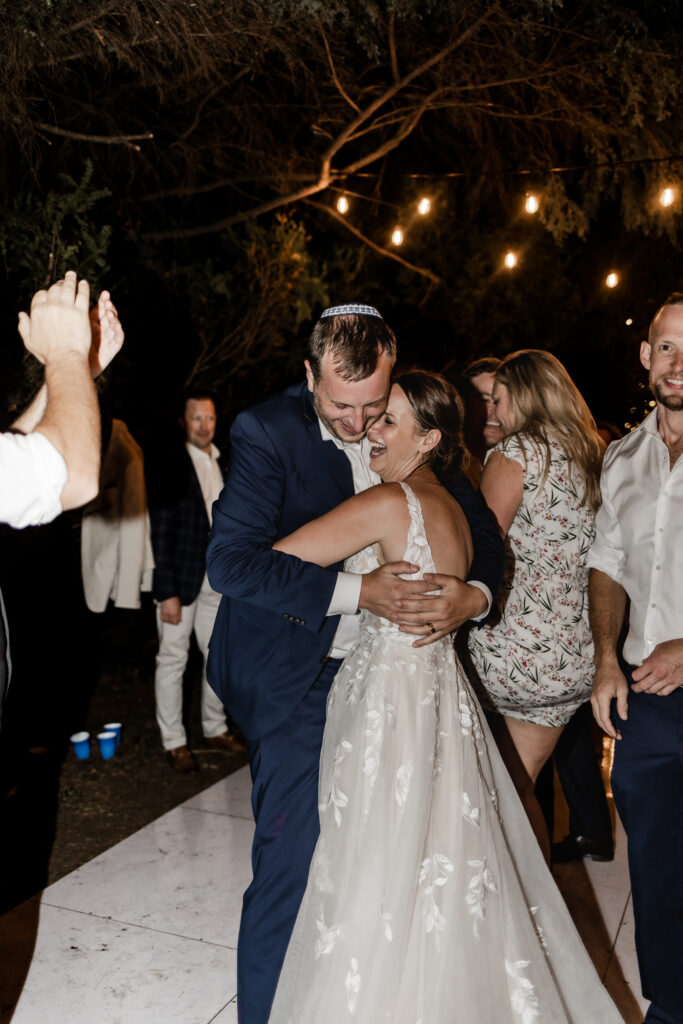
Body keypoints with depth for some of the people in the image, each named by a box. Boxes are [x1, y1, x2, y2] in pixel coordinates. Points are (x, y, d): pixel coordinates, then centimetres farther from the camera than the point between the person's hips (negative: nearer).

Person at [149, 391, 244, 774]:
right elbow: (161, 534, -14)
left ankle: (215, 729, 30)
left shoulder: (222, 463, 8)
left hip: (217, 578, 6)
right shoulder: (172, 465, -12)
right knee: (173, 659, 4)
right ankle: (174, 743, 16)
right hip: (182, 578, -6)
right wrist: (167, 593, -17)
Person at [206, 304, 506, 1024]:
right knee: (292, 855, -4)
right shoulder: (267, 432, -15)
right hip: (290, 673, -5)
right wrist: (358, 591, -27)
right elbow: (231, 561, -23)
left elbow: (480, 527, 5)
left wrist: (473, 596, -17)